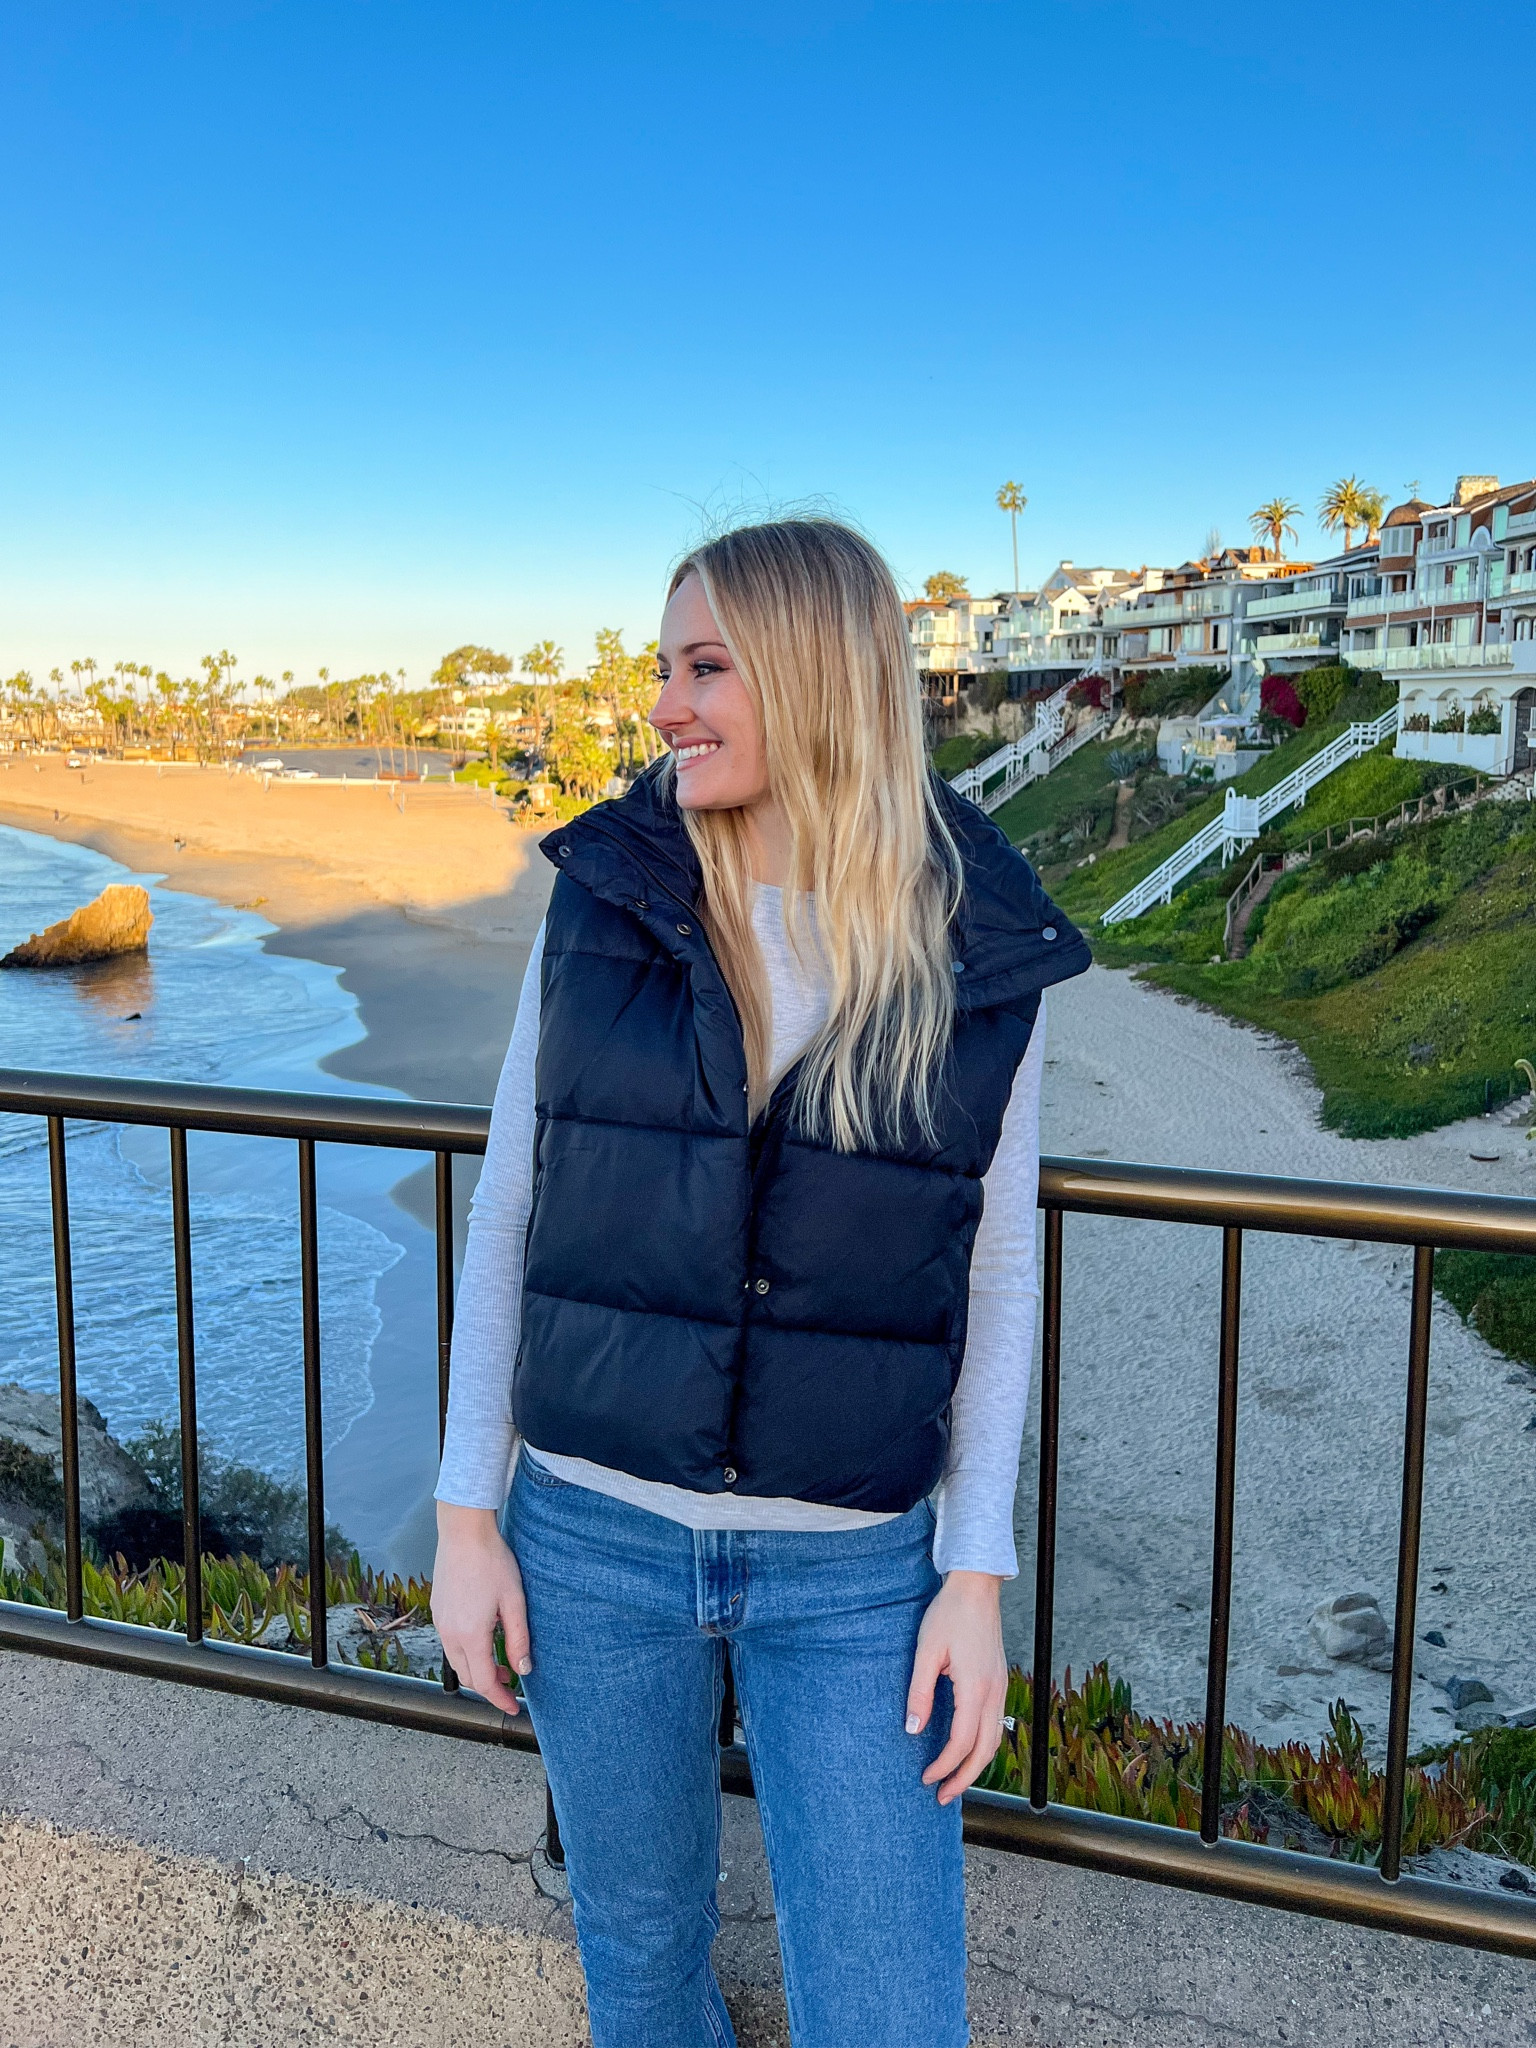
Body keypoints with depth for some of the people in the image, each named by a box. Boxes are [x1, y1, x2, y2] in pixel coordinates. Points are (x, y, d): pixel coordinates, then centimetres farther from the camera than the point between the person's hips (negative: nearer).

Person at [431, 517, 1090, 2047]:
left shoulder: (980, 957, -7)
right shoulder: (601, 900, -5)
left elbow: (997, 1277, -1)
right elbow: (510, 1210, -1)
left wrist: (975, 1577, -5)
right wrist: (466, 1513, -2)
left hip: (856, 1569, -1)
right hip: (595, 1535, 1)